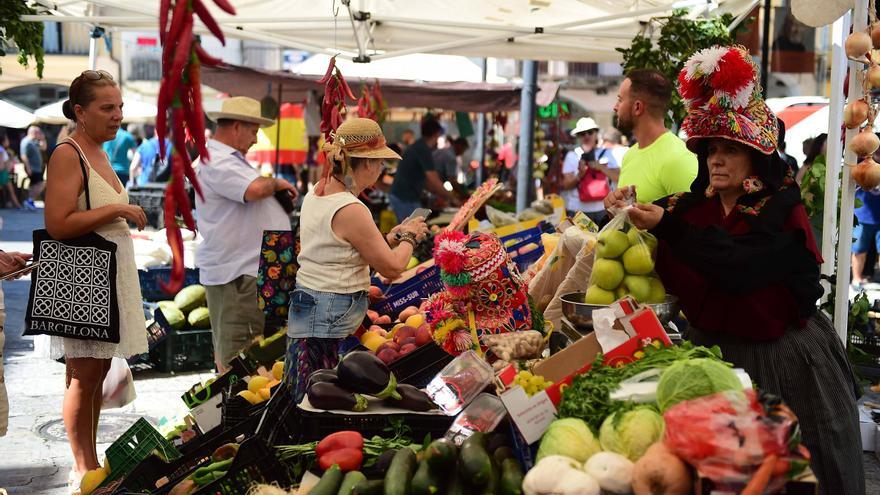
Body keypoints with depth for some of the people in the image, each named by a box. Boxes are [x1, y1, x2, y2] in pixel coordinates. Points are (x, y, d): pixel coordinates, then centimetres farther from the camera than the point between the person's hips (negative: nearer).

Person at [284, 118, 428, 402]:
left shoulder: (315, 194, 9)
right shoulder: (351, 211, -18)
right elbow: (392, 268, -12)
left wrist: (392, 237, 18)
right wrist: (409, 237, 7)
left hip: (305, 303, 10)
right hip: (334, 317, -10)